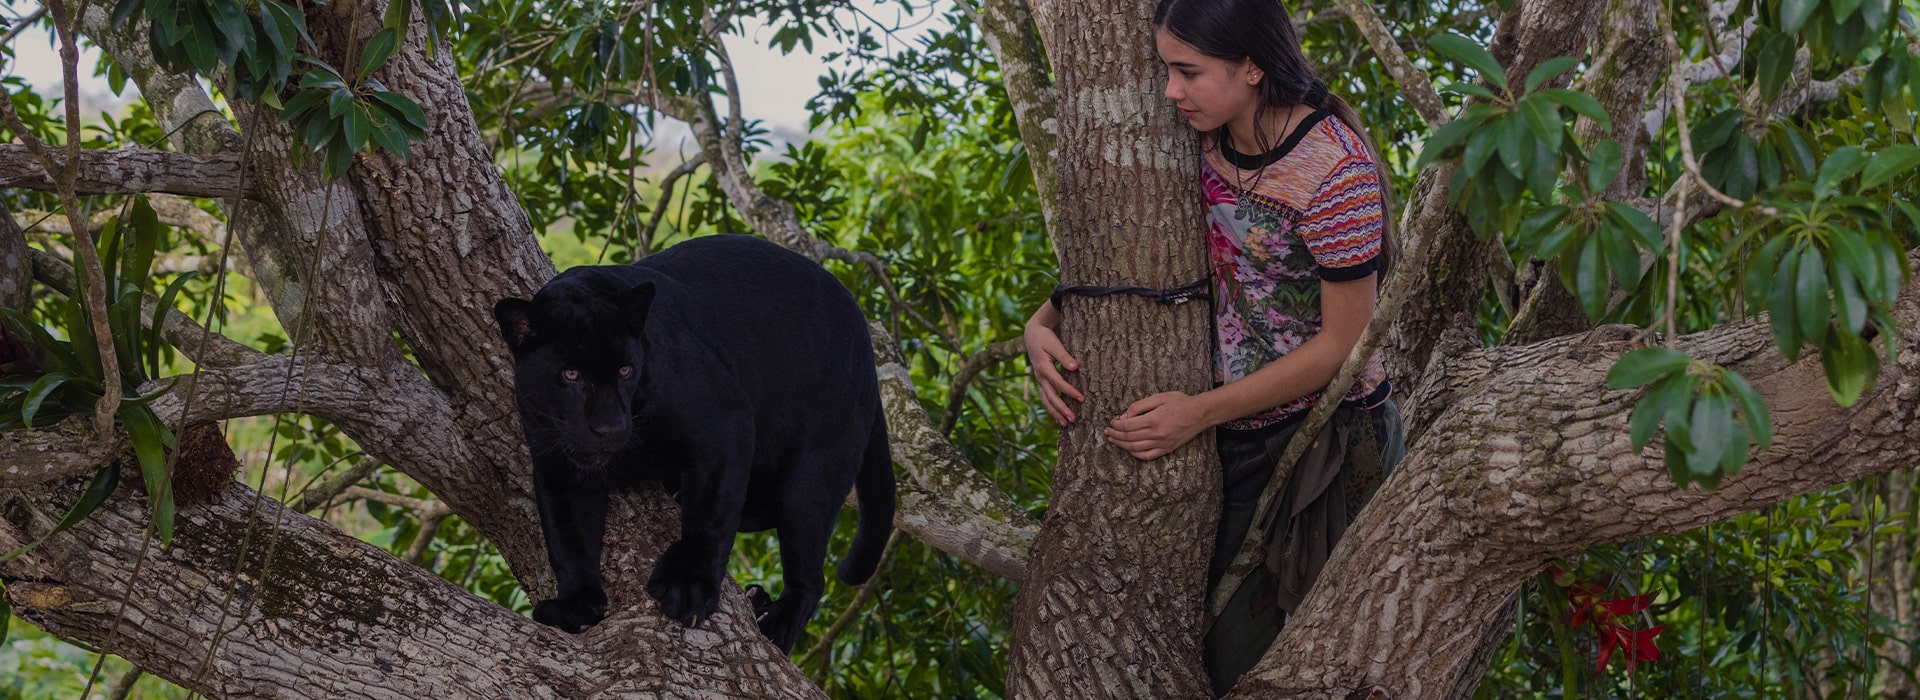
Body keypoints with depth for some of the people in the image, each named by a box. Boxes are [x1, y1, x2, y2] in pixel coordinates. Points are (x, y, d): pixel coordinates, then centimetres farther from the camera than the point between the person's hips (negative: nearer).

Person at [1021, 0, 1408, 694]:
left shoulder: (1336, 170, -23)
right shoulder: (1205, 142, -2)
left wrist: (1199, 413, -21)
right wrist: (1042, 323, -11)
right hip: (1229, 436, 7)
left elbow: (1344, 341, -18)